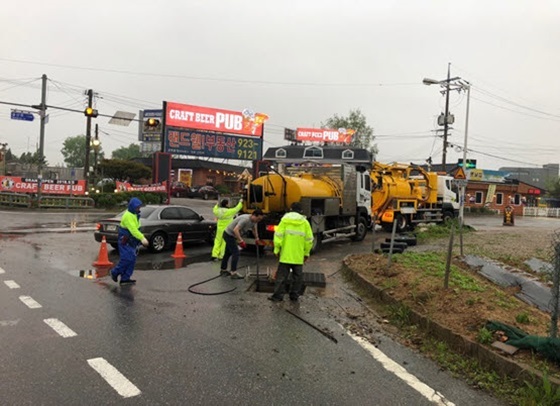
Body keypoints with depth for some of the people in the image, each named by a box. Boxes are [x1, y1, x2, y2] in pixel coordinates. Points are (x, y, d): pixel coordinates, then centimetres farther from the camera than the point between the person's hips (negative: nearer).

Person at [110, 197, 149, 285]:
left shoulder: (135, 215, 14)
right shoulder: (128, 216, -18)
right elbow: (133, 230, -28)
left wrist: (142, 237, 8)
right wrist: (142, 238, -35)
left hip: (131, 241, 10)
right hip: (125, 242, -10)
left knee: (132, 260, 7)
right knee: (127, 259, -12)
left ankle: (125, 279, 12)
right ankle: (115, 272, 9)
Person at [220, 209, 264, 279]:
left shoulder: (254, 221, -2)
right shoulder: (245, 219, -31)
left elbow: (254, 229, 20)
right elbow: (235, 230, -39)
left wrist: (256, 238, 23)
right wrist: (241, 241, -39)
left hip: (232, 235, 10)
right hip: (229, 235, -10)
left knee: (228, 253, 19)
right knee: (236, 253, -13)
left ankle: (223, 269, 31)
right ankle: (233, 273, -11)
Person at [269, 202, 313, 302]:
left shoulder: (284, 219, -1)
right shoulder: (305, 222, 3)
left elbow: (278, 236, -7)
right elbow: (309, 240, 2)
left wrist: (277, 250, 1)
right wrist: (306, 253, 11)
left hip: (285, 255, -1)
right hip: (299, 256, 1)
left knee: (281, 276, 4)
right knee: (297, 277, 13)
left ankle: (278, 296, 4)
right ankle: (294, 296, 16)